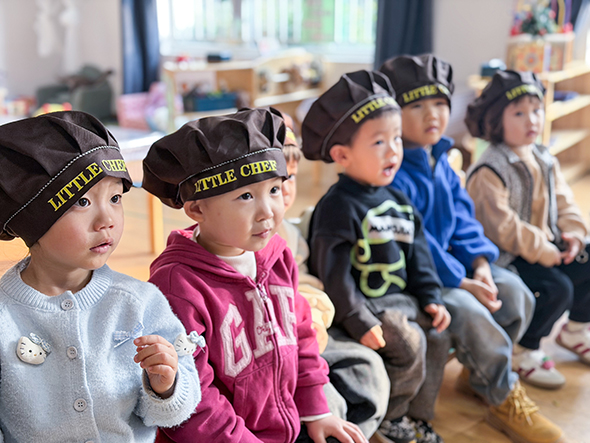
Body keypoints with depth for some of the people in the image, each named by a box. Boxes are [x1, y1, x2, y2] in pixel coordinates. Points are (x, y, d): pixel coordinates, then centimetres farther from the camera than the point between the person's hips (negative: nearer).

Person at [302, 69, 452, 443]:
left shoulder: (396, 201, 9)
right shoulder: (339, 206, -17)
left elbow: (418, 254, 15)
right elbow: (332, 272, -20)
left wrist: (430, 298, 7)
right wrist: (360, 323, -21)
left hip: (399, 297, 8)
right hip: (361, 303, -8)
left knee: (439, 331, 0)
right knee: (409, 342, -20)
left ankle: (416, 412, 16)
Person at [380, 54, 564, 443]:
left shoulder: (441, 163, 11)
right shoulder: (394, 173, -20)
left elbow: (463, 218, 11)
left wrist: (480, 263, -6)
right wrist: (461, 282, -22)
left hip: (449, 262, 9)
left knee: (516, 293, -4)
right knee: (469, 311, -28)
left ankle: (480, 371, 18)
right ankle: (506, 399, -3)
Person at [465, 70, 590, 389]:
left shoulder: (545, 161, 11)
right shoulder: (489, 171, -18)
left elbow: (563, 202, 14)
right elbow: (501, 225, -23)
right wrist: (542, 251, -21)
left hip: (549, 246, 9)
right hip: (507, 256, -9)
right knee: (558, 288, -25)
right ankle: (523, 351, -3)